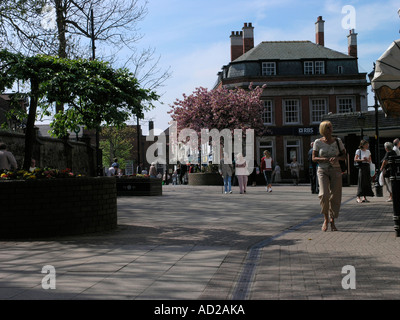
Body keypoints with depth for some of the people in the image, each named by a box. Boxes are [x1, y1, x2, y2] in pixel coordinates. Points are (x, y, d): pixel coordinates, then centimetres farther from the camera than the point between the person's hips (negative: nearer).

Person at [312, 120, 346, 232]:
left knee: (335, 197, 0)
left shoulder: (337, 141, 6)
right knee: (324, 194, -19)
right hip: (322, 170, -2)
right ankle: (326, 219, 3)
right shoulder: (318, 142, 1)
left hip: (335, 170, 2)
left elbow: (344, 156, 10)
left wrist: (337, 158, -11)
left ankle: (332, 221, 15)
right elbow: (313, 158, 0)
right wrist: (325, 159, -16)